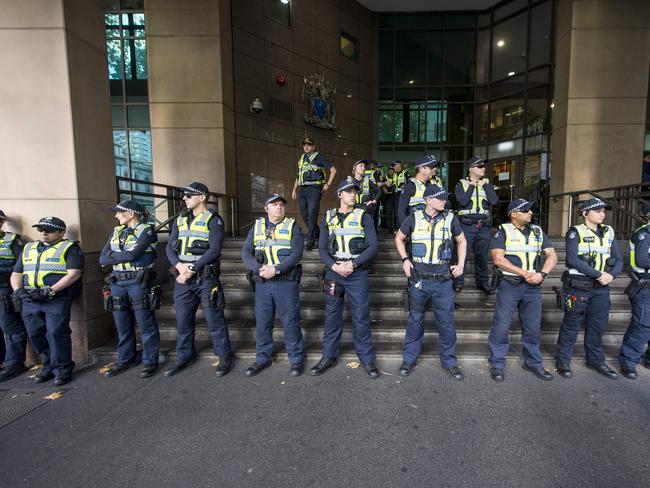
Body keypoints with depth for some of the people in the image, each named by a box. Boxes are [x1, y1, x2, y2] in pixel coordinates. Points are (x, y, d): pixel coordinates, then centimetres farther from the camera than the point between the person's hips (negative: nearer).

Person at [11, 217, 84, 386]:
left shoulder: (69, 248, 0)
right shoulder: (28, 248, 20)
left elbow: (74, 273, -11)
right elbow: (16, 274, 21)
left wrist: (50, 290, -17)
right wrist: (18, 290, 2)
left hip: (57, 299, -6)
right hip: (30, 300, 6)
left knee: (56, 333, -8)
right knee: (35, 334, 9)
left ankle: (62, 369, 4)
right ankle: (48, 365, 26)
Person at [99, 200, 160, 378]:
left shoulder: (146, 230, -5)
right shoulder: (116, 232, 15)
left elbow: (133, 254, -18)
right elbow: (102, 259, 7)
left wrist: (112, 257, -2)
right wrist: (124, 256, -8)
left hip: (139, 282, -6)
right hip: (117, 282, 6)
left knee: (146, 324, 0)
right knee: (122, 325, 13)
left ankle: (150, 361, 12)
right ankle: (125, 360, 28)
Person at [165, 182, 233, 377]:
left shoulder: (213, 220, -4)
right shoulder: (180, 220, 15)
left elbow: (214, 250, -14)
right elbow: (170, 247, 10)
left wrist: (192, 269, -17)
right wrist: (179, 265, -9)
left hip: (206, 277, -6)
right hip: (183, 277, 6)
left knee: (214, 319, 2)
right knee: (183, 319, 14)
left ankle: (224, 356, 18)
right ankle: (185, 356, 32)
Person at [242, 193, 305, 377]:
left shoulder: (293, 226, 2)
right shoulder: (257, 227, 11)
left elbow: (297, 253, -10)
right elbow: (246, 252, 4)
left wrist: (276, 269, -19)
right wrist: (259, 269, -13)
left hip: (286, 281, -3)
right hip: (262, 282, 3)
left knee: (290, 320, 3)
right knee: (262, 321, 11)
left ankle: (296, 358, 20)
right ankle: (263, 358, 28)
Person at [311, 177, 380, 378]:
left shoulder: (364, 217, 2)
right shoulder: (328, 218, 8)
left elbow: (373, 246, -5)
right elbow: (322, 248, 5)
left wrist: (353, 264, -15)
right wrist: (334, 266, -11)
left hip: (357, 274, -2)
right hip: (333, 273, 2)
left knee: (361, 317, 3)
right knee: (332, 316, 10)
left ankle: (367, 358, 19)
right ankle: (329, 356, 25)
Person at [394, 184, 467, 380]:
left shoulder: (450, 218, 2)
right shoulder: (414, 218, -2)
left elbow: (462, 241, 16)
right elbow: (399, 238, 12)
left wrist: (461, 265, 6)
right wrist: (405, 259, -1)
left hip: (443, 280, 1)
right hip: (418, 279, -1)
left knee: (446, 321, 7)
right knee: (415, 320, 11)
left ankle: (449, 361, 28)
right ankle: (409, 359, 27)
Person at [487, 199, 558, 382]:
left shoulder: (538, 231, 12)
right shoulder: (503, 232, -3)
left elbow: (552, 256, 8)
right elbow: (498, 259, -14)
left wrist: (542, 274, -10)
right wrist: (524, 273, -17)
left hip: (533, 287, 5)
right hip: (509, 285, -4)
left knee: (533, 327, 13)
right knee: (501, 326, -1)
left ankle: (533, 363, 30)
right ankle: (496, 364, 13)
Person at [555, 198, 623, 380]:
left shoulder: (609, 232, 10)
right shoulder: (575, 232, -7)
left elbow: (618, 260, 8)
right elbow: (572, 259, -18)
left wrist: (611, 275, -10)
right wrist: (598, 274, -19)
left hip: (601, 288, 5)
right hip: (578, 286, -5)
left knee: (598, 325, 14)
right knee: (571, 325, 4)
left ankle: (596, 360, 32)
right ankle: (563, 360, 17)